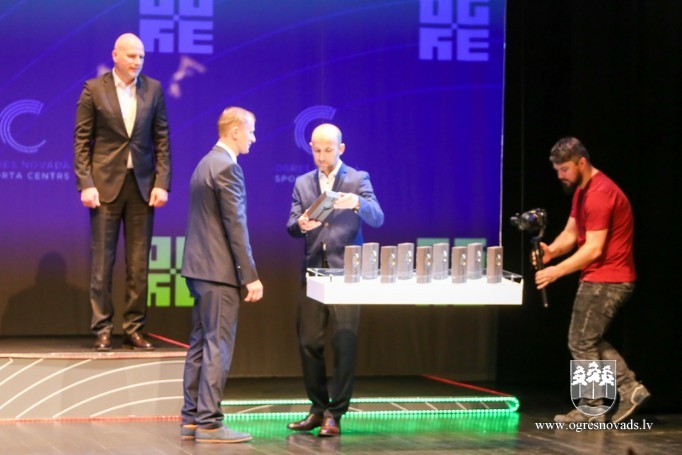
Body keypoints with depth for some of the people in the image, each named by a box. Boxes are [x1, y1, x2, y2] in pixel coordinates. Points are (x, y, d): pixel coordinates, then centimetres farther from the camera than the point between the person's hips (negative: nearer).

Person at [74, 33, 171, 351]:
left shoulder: (153, 89, 6)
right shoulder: (94, 89, 0)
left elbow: (162, 139, 6)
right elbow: (81, 140, -1)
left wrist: (162, 182, -3)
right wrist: (85, 184, -9)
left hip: (142, 184, 2)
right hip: (106, 183, -2)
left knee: (139, 263, 4)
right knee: (102, 262, 1)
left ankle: (134, 329, 10)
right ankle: (102, 330, 6)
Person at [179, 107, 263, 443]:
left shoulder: (207, 163, 16)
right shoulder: (227, 167, -14)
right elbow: (236, 226, -17)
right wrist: (251, 276, -16)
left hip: (199, 267, 10)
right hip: (218, 271, -10)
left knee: (200, 345, 11)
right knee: (217, 347, -7)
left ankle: (191, 419, 14)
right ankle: (208, 422, -6)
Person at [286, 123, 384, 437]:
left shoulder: (358, 179, 3)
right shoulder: (303, 183, 13)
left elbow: (377, 219, -9)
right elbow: (291, 226, 6)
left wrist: (357, 202, -28)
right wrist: (301, 224, -17)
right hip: (313, 270, 4)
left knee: (345, 344, -6)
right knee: (309, 342, 4)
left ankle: (335, 413, -1)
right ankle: (318, 408, 16)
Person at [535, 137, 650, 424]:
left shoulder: (599, 194, -20)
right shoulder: (582, 190, 13)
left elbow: (594, 249, -24)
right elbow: (571, 233, 12)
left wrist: (557, 271, -24)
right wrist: (552, 251, -8)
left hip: (607, 280, -11)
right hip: (601, 279, 11)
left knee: (582, 342, -4)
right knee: (590, 341, 16)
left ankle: (591, 410, 2)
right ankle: (630, 389, 13)